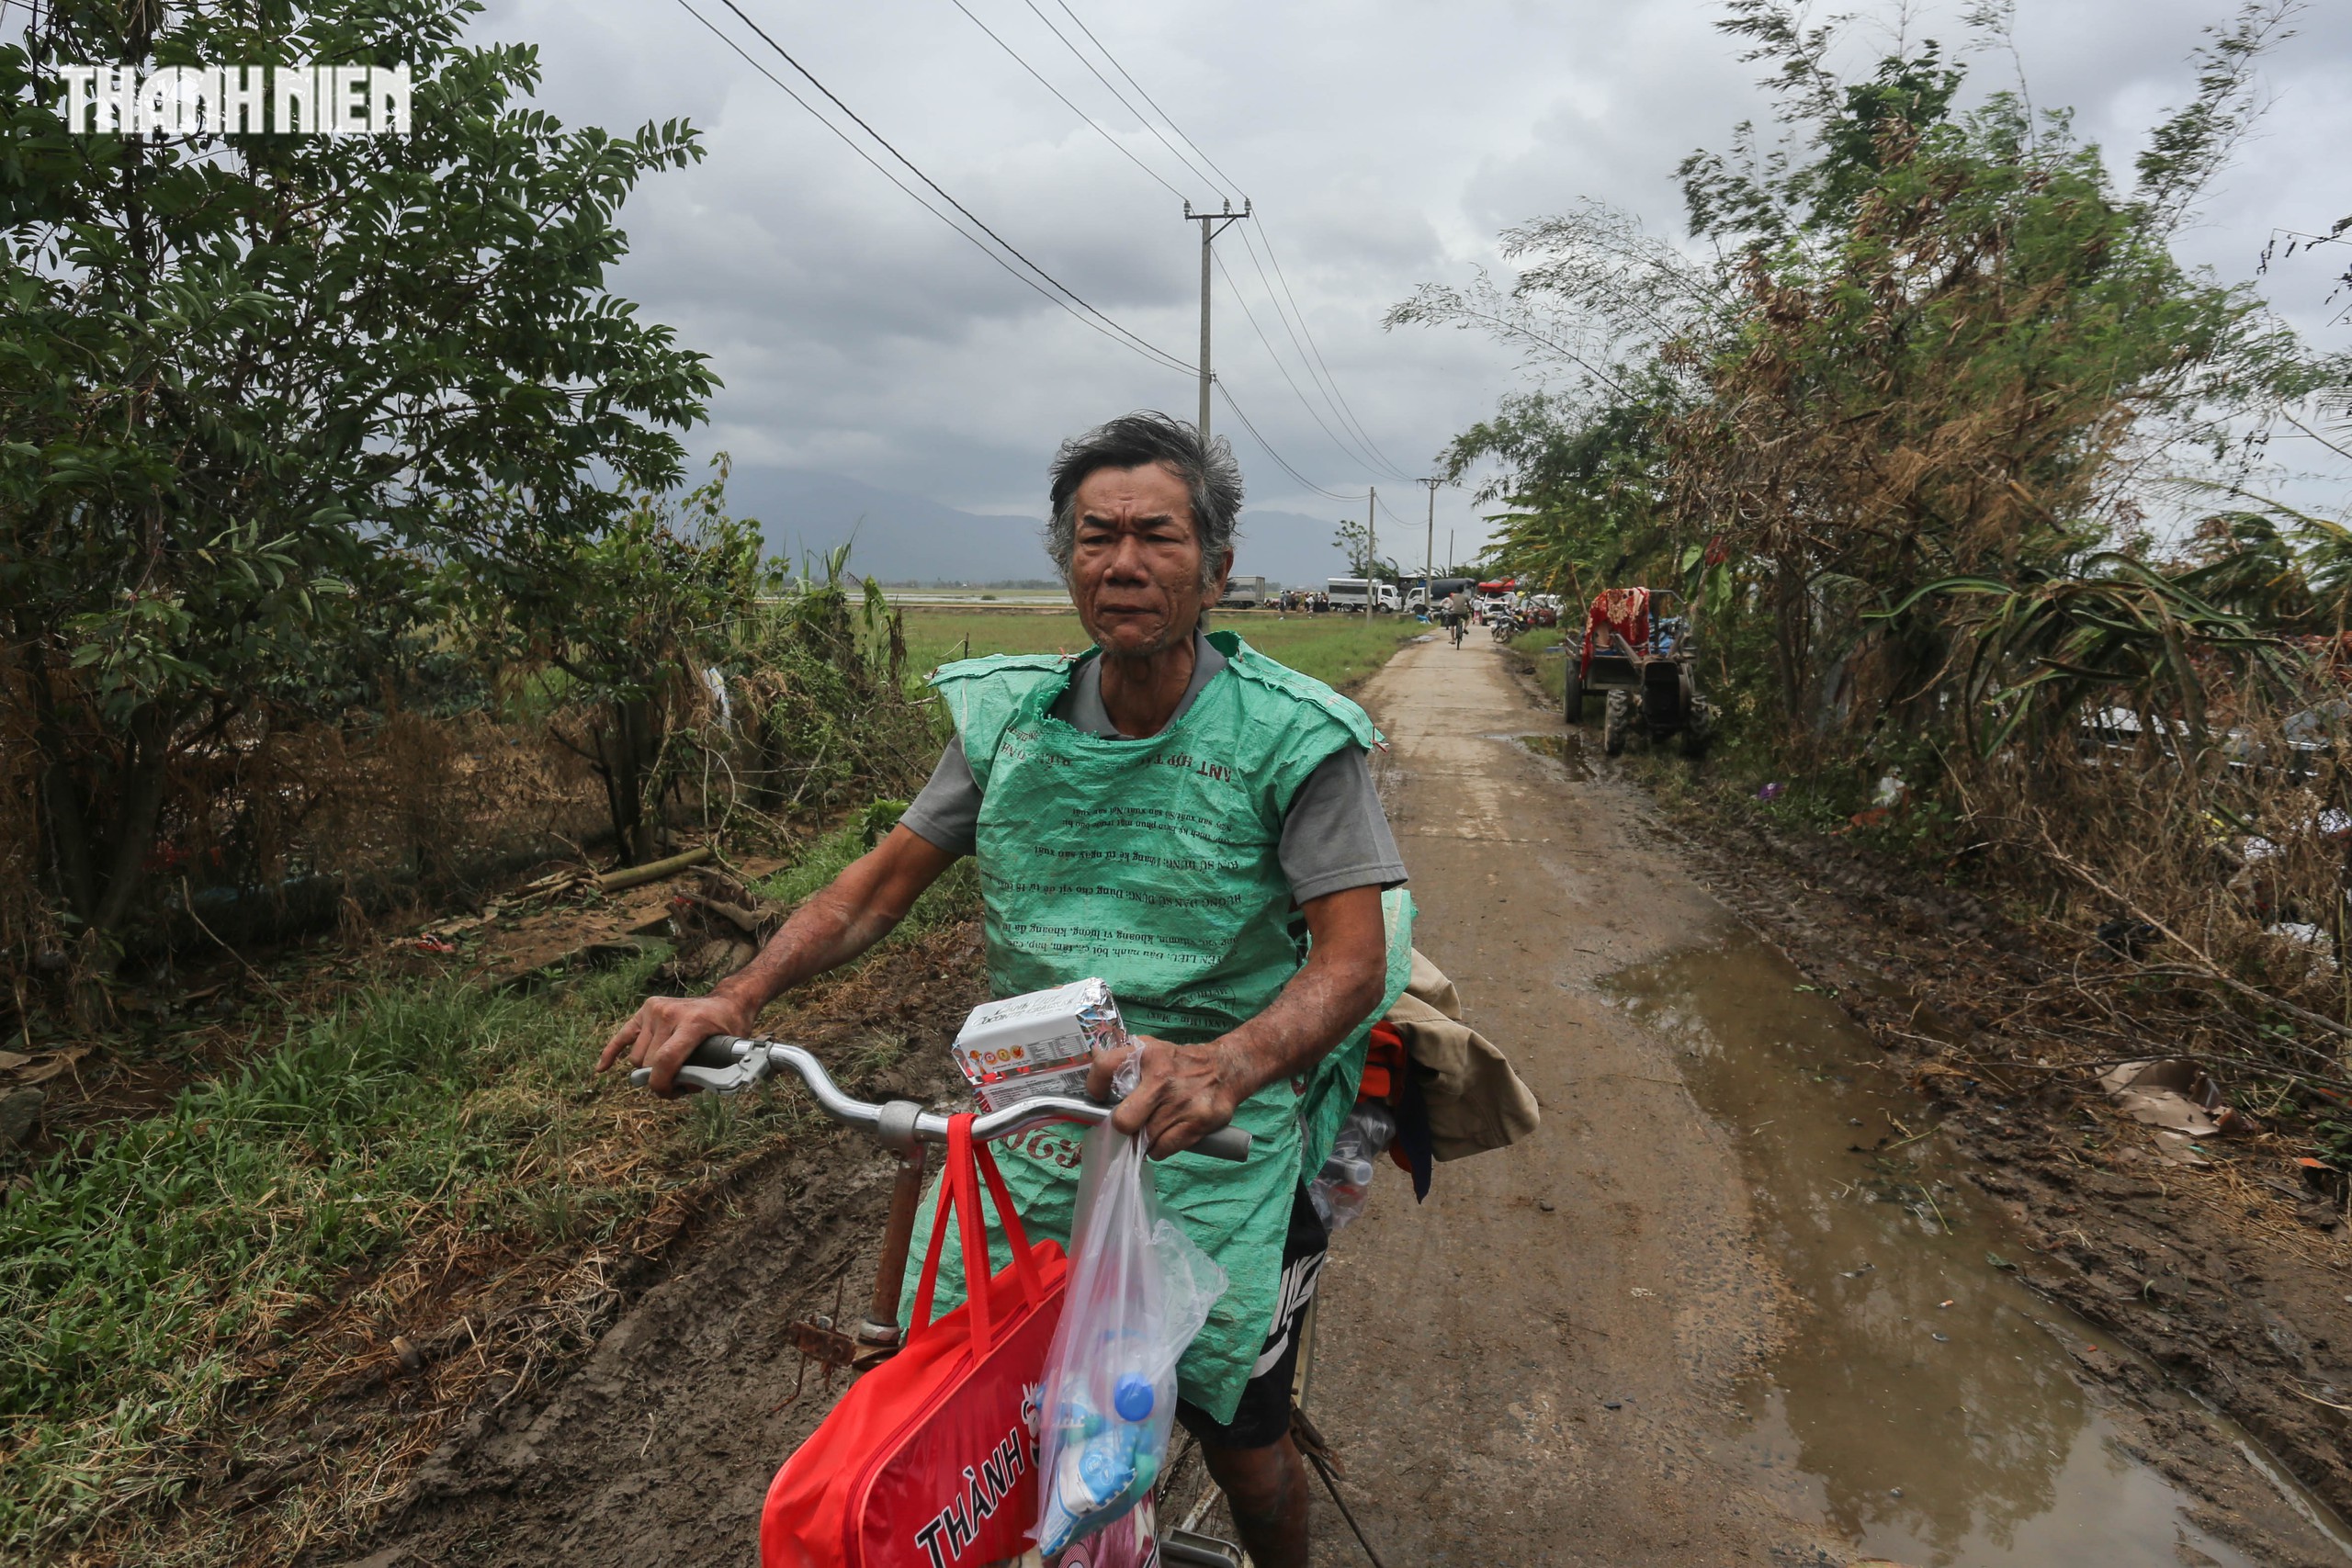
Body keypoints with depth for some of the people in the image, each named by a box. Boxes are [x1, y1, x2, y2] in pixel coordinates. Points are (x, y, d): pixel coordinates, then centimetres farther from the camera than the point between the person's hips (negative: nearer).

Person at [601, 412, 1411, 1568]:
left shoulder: (1293, 736, -13)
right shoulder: (1010, 715, -1)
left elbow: (1354, 957, -18)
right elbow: (884, 879, 3)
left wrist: (1224, 1065, -37)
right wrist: (735, 998, -11)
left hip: (1211, 1148, -3)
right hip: (1021, 1132, 4)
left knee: (1240, 1444, 9)